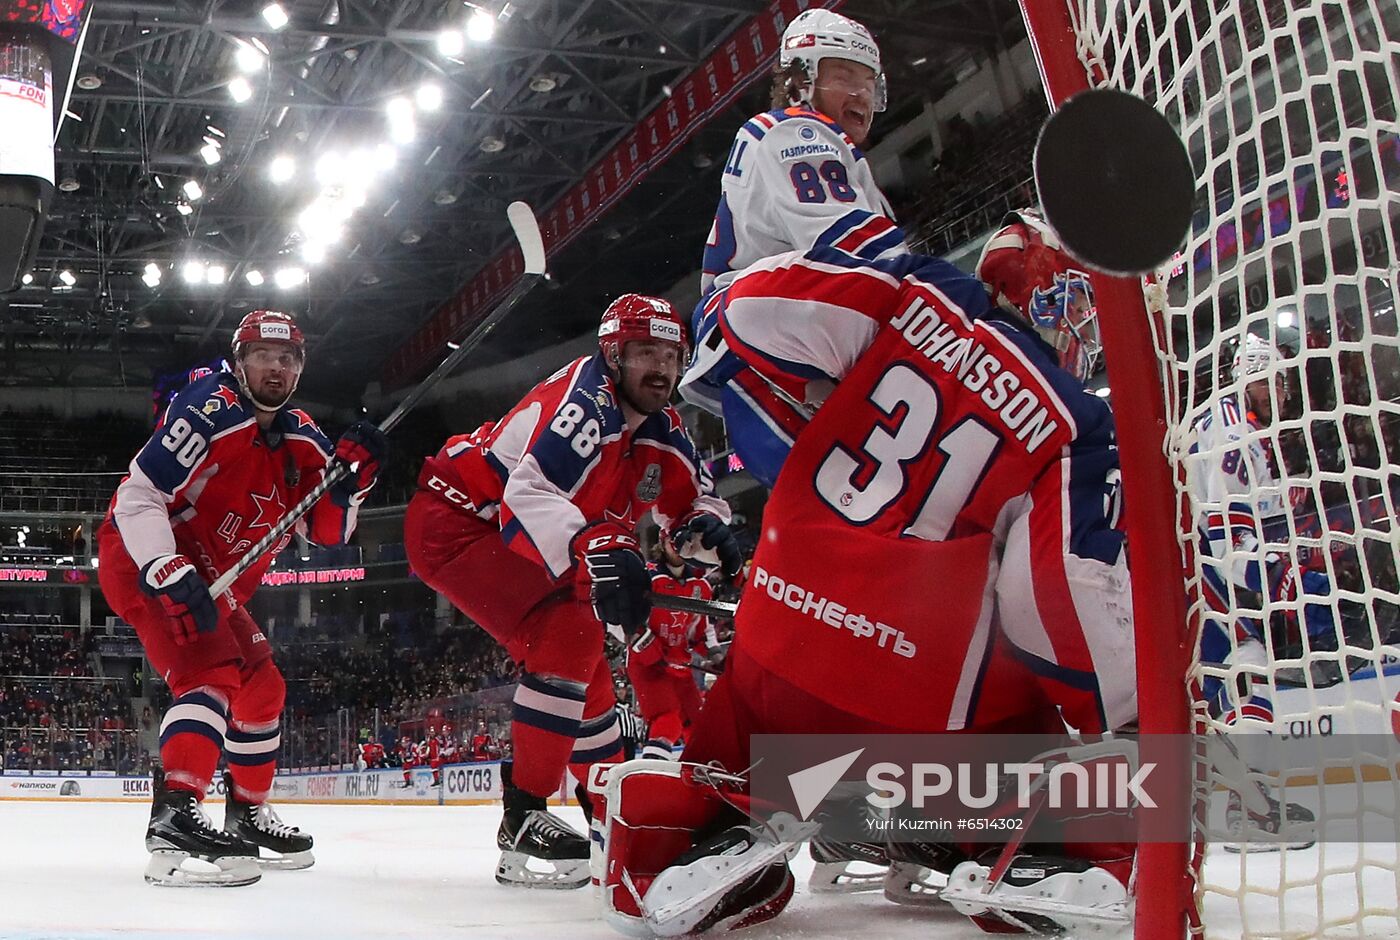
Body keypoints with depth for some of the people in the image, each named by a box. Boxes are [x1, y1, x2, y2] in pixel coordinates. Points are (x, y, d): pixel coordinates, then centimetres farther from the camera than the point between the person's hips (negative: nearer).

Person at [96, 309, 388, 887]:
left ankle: (248, 813, 26)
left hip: (214, 578, 9)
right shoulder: (212, 411, -21)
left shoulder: (300, 436, 4)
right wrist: (168, 574, -36)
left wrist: (349, 479, -15)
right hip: (143, 558, -9)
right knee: (213, 670, -26)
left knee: (261, 683, 13)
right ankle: (174, 816, -36)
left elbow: (327, 530, 3)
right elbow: (138, 497, -25)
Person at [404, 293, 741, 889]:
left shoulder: (658, 428, 2)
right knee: (569, 634, -25)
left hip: (508, 538, 10)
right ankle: (524, 818, -22)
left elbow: (691, 497, 8)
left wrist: (705, 525, -17)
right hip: (452, 522, -10)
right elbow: (528, 496, -40)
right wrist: (597, 551, -56)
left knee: (585, 663, 13)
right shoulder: (585, 403, -26)